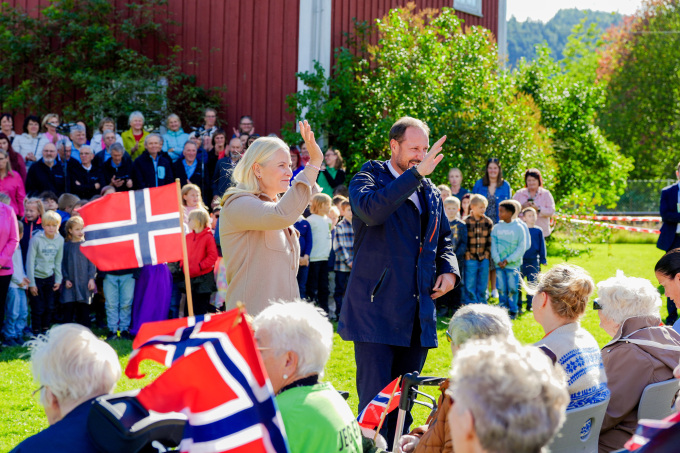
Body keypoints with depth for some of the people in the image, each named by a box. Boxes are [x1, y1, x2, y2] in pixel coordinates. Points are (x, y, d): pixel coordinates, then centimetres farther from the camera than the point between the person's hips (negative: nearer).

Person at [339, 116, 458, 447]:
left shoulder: (430, 193, 16)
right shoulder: (370, 178, -1)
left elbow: (443, 239, 28)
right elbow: (371, 210, -25)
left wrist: (449, 268, 7)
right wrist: (416, 173, -27)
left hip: (417, 314, 6)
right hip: (376, 311, -6)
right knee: (375, 401, -9)